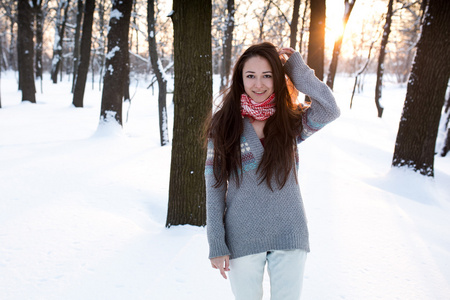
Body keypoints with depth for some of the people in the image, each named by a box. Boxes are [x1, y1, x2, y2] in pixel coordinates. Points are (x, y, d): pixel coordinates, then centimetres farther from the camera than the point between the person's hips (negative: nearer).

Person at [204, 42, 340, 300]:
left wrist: (297, 68, -10)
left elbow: (330, 109, -21)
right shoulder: (224, 124, -2)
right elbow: (214, 186, -3)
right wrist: (216, 244, -6)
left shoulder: (291, 120, 0)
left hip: (289, 235, 1)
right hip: (243, 237, 0)